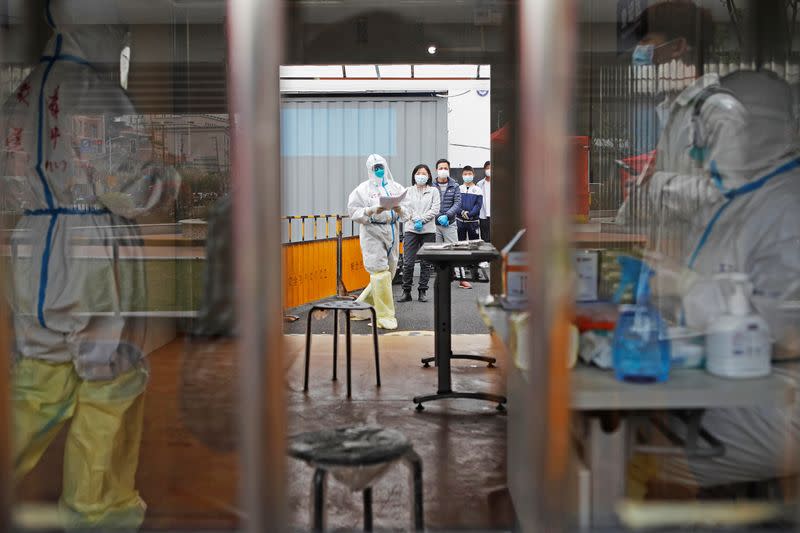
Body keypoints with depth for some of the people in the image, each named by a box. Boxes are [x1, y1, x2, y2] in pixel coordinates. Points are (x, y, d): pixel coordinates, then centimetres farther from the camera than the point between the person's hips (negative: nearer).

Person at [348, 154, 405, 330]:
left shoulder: (396, 187, 11)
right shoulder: (363, 189, 2)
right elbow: (354, 212, -5)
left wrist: (399, 208, -17)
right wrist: (373, 210, -18)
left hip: (392, 232, 5)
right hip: (372, 233, -5)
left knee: (389, 271, 9)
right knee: (380, 272, -11)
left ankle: (363, 304, 27)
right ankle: (385, 316, -5)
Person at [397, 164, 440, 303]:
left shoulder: (433, 191, 9)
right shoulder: (408, 191, 12)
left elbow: (435, 210, -2)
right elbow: (407, 208, 1)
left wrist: (422, 220, -12)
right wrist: (416, 220, -14)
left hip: (428, 230, 0)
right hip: (411, 230, 0)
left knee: (426, 263, 3)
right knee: (408, 262, -5)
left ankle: (422, 291, 11)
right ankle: (406, 292, 2)